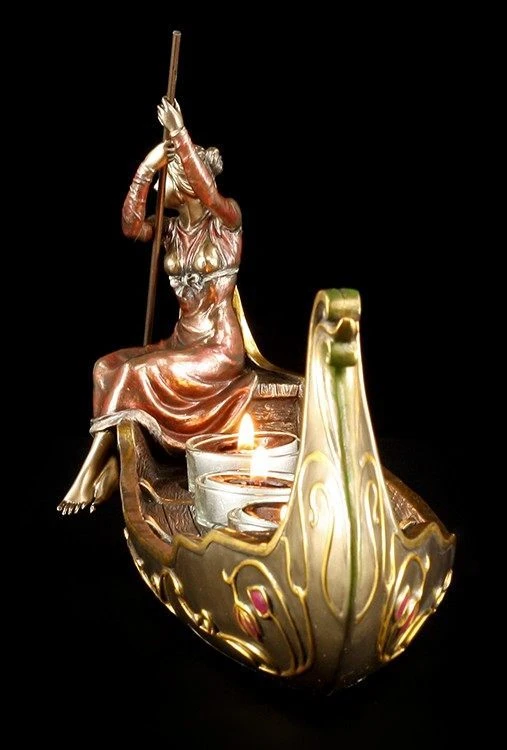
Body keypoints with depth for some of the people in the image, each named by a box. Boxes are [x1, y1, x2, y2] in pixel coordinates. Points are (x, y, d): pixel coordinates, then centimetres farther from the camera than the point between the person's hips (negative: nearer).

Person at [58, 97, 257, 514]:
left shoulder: (227, 219, -6)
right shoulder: (171, 229, 10)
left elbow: (209, 194, -29)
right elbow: (130, 226, -9)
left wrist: (179, 135, -32)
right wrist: (147, 166, -14)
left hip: (220, 349, -6)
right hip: (180, 340, 7)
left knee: (132, 373, -21)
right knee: (108, 365, -14)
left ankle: (90, 475, -10)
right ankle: (108, 466, -16)